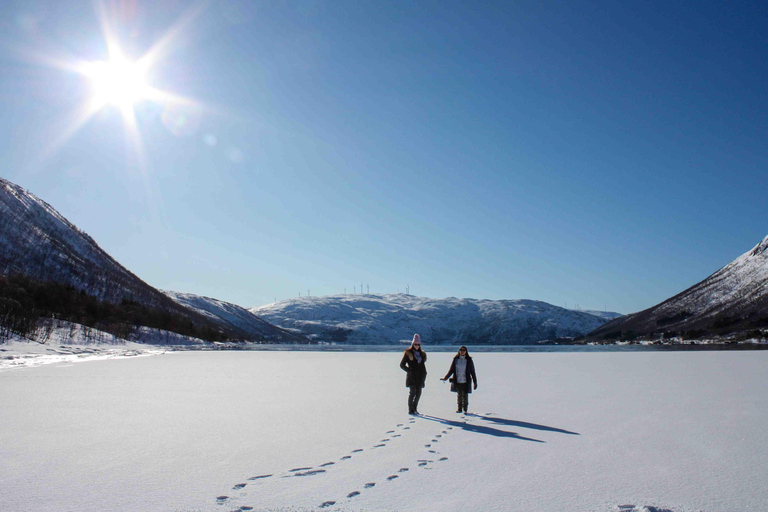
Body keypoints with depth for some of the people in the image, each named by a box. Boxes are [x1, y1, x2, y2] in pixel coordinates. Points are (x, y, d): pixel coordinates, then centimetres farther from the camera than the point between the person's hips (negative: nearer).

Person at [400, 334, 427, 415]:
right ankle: (410, 410, 1)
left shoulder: (422, 354, 15)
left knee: (418, 393, 5)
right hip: (412, 377, -5)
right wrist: (409, 371, -8)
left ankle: (415, 408, 20)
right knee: (412, 392, -7)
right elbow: (402, 365, 1)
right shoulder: (408, 353, -1)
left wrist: (424, 374, 9)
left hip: (420, 377, 5)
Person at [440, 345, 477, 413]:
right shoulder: (456, 359, 3)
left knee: (465, 395, 0)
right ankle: (459, 408, 21)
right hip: (457, 381, 2)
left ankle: (465, 409, 15)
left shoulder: (469, 360, -1)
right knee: (459, 395, 9)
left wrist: (475, 382, 2)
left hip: (465, 382, -2)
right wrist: (445, 378, 1)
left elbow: (472, 372, 3)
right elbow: (451, 370, 8)